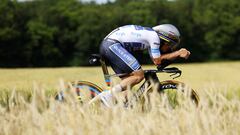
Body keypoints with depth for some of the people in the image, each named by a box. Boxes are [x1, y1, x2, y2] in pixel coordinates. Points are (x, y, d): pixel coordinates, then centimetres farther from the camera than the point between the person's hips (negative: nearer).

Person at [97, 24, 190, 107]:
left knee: (129, 80, 12)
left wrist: (178, 53, 15)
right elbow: (157, 61, -3)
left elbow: (156, 59, 17)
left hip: (106, 46, 10)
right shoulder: (154, 36, -7)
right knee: (139, 75, -12)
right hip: (112, 45, -10)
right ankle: (108, 95, -18)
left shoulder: (150, 35, 21)